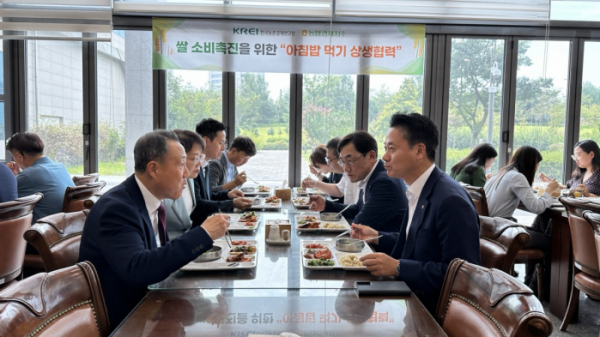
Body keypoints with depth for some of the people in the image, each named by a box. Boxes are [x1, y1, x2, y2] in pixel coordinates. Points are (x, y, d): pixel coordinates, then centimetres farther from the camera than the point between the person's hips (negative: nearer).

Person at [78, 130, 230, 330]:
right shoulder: (117, 207, -23)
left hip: (140, 304, 7)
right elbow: (136, 270, -36)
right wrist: (203, 234, -32)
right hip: (117, 320, -7)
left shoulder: (150, 199, 0)